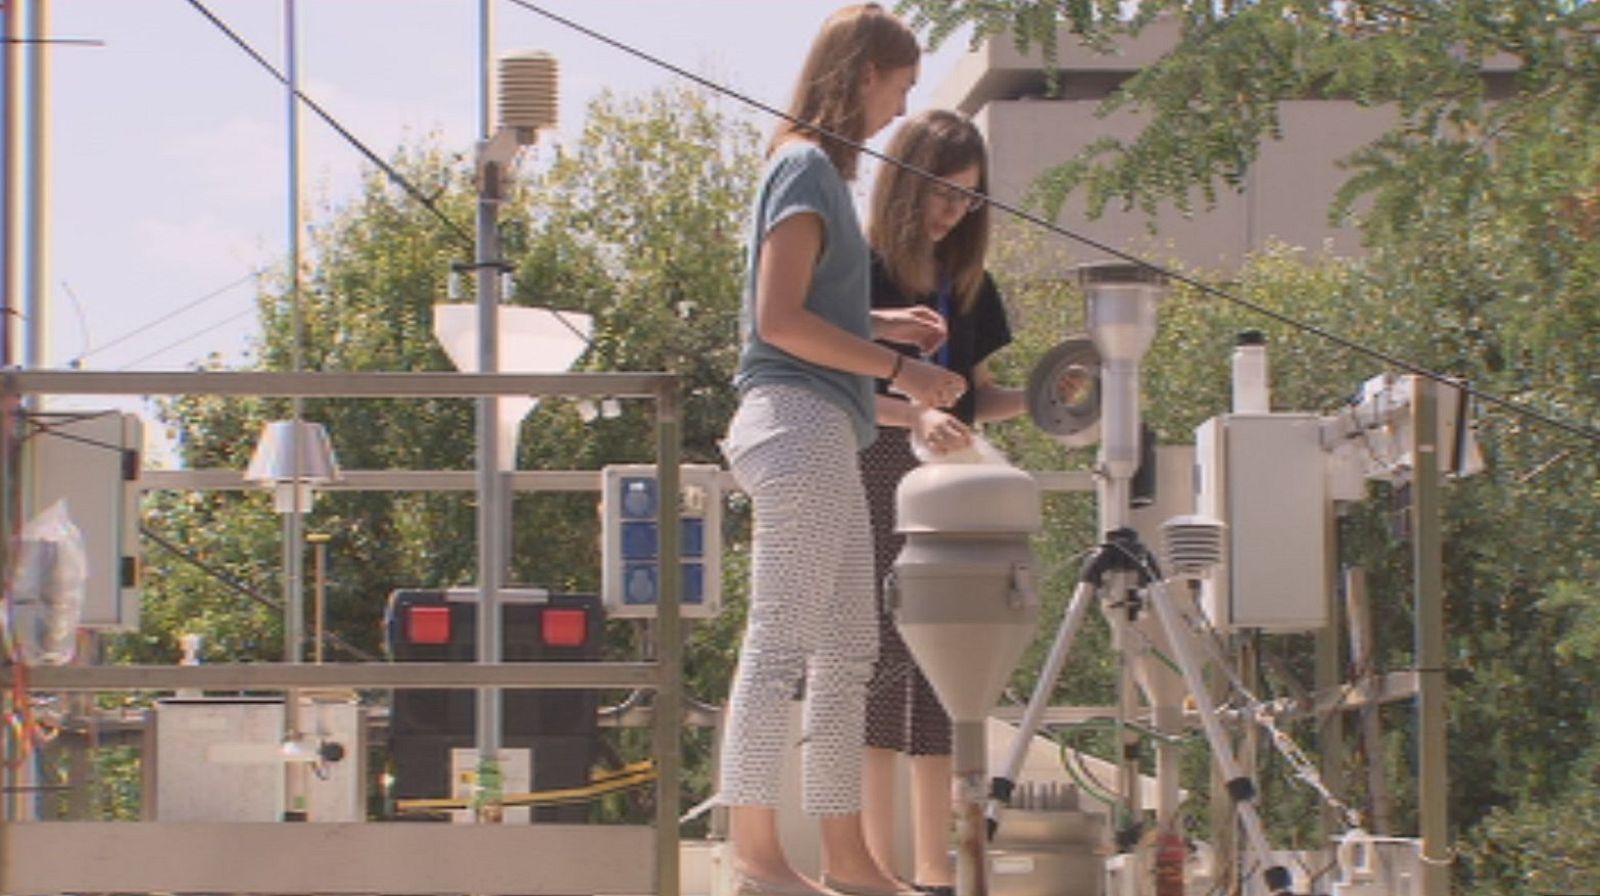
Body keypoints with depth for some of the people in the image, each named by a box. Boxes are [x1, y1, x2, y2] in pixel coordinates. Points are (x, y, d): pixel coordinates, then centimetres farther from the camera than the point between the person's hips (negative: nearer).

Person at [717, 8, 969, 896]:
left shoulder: (815, 165, 19)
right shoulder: (807, 165, -9)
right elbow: (780, 319, -16)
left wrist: (884, 324, 17)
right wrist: (897, 368, -13)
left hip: (822, 433, 10)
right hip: (800, 420, -10)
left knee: (847, 651, 10)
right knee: (780, 643, -10)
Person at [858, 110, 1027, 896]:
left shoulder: (970, 285, 15)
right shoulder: (860, 271, -4)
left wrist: (1031, 401, -1)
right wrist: (913, 414, -28)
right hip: (873, 477, -6)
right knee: (882, 655, -9)